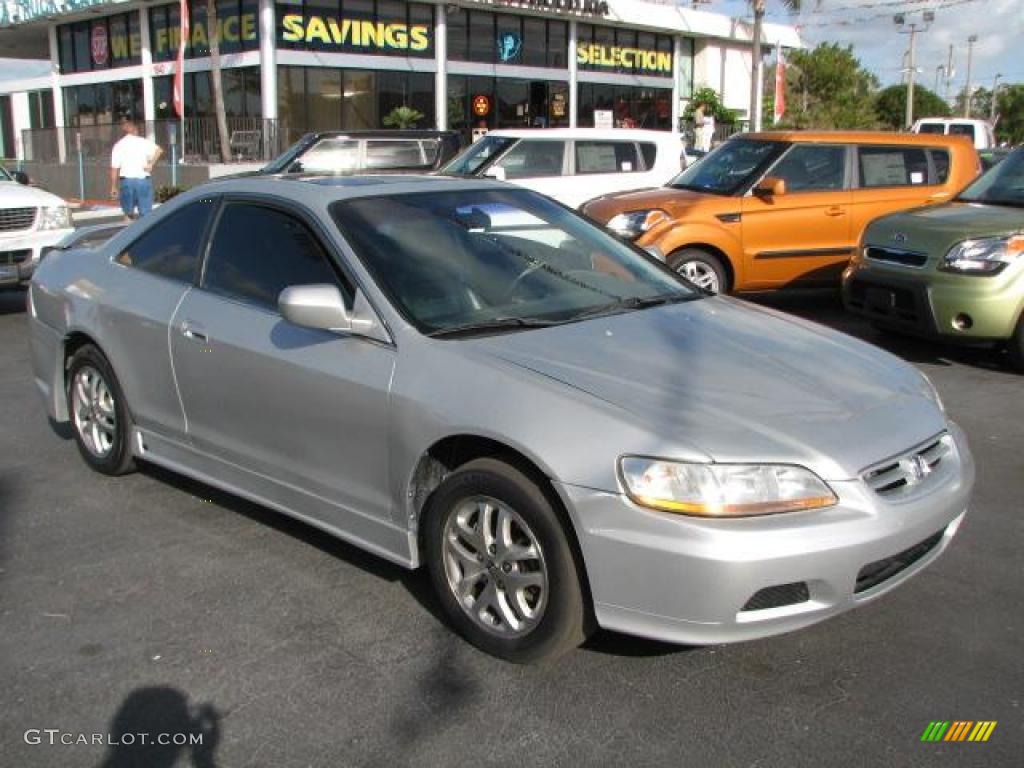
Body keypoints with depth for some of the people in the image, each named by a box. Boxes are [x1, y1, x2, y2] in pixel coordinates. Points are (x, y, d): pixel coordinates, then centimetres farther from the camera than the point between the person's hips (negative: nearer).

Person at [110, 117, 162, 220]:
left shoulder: (118, 145, 5)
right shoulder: (143, 142, 2)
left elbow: (114, 169, 2)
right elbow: (159, 150, -15)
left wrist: (114, 187, 7)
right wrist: (151, 164, -10)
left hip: (126, 180, 1)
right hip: (143, 180, -1)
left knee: (128, 214, 13)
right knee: (146, 214, 2)